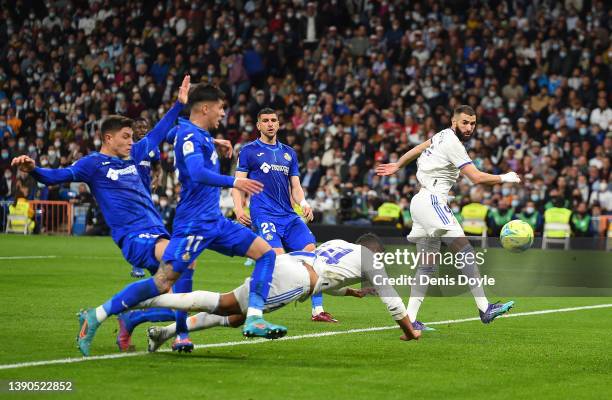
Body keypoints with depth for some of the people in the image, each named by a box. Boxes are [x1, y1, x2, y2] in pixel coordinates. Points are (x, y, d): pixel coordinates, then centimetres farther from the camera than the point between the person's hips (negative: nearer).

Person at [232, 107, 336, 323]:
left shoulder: (289, 153, 20)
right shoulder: (249, 151, 6)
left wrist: (303, 203, -1)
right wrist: (238, 208, -15)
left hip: (289, 215, 6)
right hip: (263, 214, -6)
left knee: (311, 252, -8)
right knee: (277, 256, -24)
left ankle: (317, 310, -3)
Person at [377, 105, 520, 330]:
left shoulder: (444, 135, 18)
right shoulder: (452, 143, -12)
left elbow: (418, 149, 33)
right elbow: (476, 177, -15)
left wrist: (397, 166, 47)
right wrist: (505, 178, -4)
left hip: (421, 202, 11)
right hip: (432, 200, -11)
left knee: (427, 265, 8)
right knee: (465, 251, -20)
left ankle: (409, 318, 4)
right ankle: (484, 308, -28)